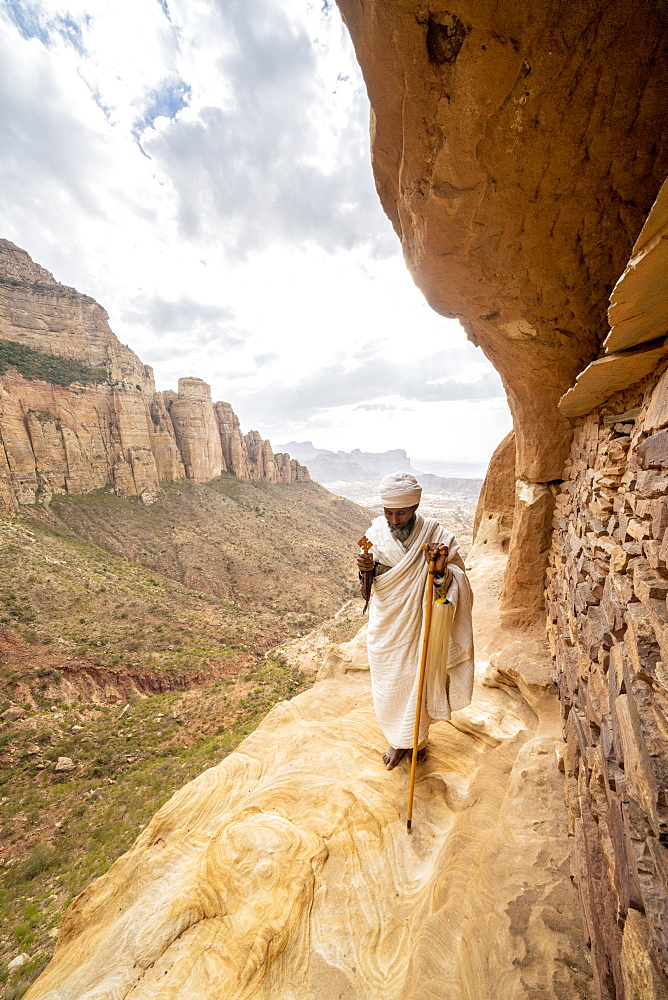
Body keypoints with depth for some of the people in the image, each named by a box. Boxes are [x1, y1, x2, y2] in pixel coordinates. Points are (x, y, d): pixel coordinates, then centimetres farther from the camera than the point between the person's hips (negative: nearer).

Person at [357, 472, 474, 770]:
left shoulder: (437, 535, -17)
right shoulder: (376, 533, -10)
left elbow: (457, 586, -13)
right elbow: (371, 585, 1)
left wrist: (441, 571, -34)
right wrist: (367, 570, -21)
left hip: (419, 627, -2)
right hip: (385, 626, 2)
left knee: (419, 683, 17)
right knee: (388, 685, 18)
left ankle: (418, 738, 48)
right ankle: (396, 740, 46)